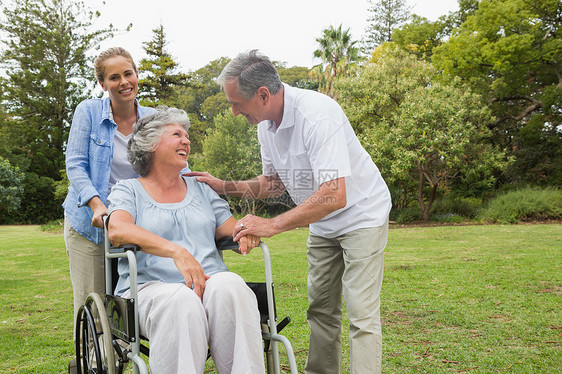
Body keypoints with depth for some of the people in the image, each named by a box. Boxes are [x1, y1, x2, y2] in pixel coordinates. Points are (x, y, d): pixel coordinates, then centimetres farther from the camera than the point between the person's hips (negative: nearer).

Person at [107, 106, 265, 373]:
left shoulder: (201, 190, 24)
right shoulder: (128, 190, 11)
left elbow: (232, 231, 19)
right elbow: (117, 231, -10)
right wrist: (177, 251, -26)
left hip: (210, 282, 3)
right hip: (152, 287, -2)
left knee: (230, 286, -33)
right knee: (181, 301, -37)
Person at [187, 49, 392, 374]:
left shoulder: (316, 114, -29)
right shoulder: (266, 123, -2)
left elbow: (334, 196, -35)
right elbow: (275, 182, 11)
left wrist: (271, 225, -31)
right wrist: (224, 186, -2)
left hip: (361, 212, -8)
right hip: (323, 223, 8)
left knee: (361, 314, -9)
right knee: (321, 309, 11)